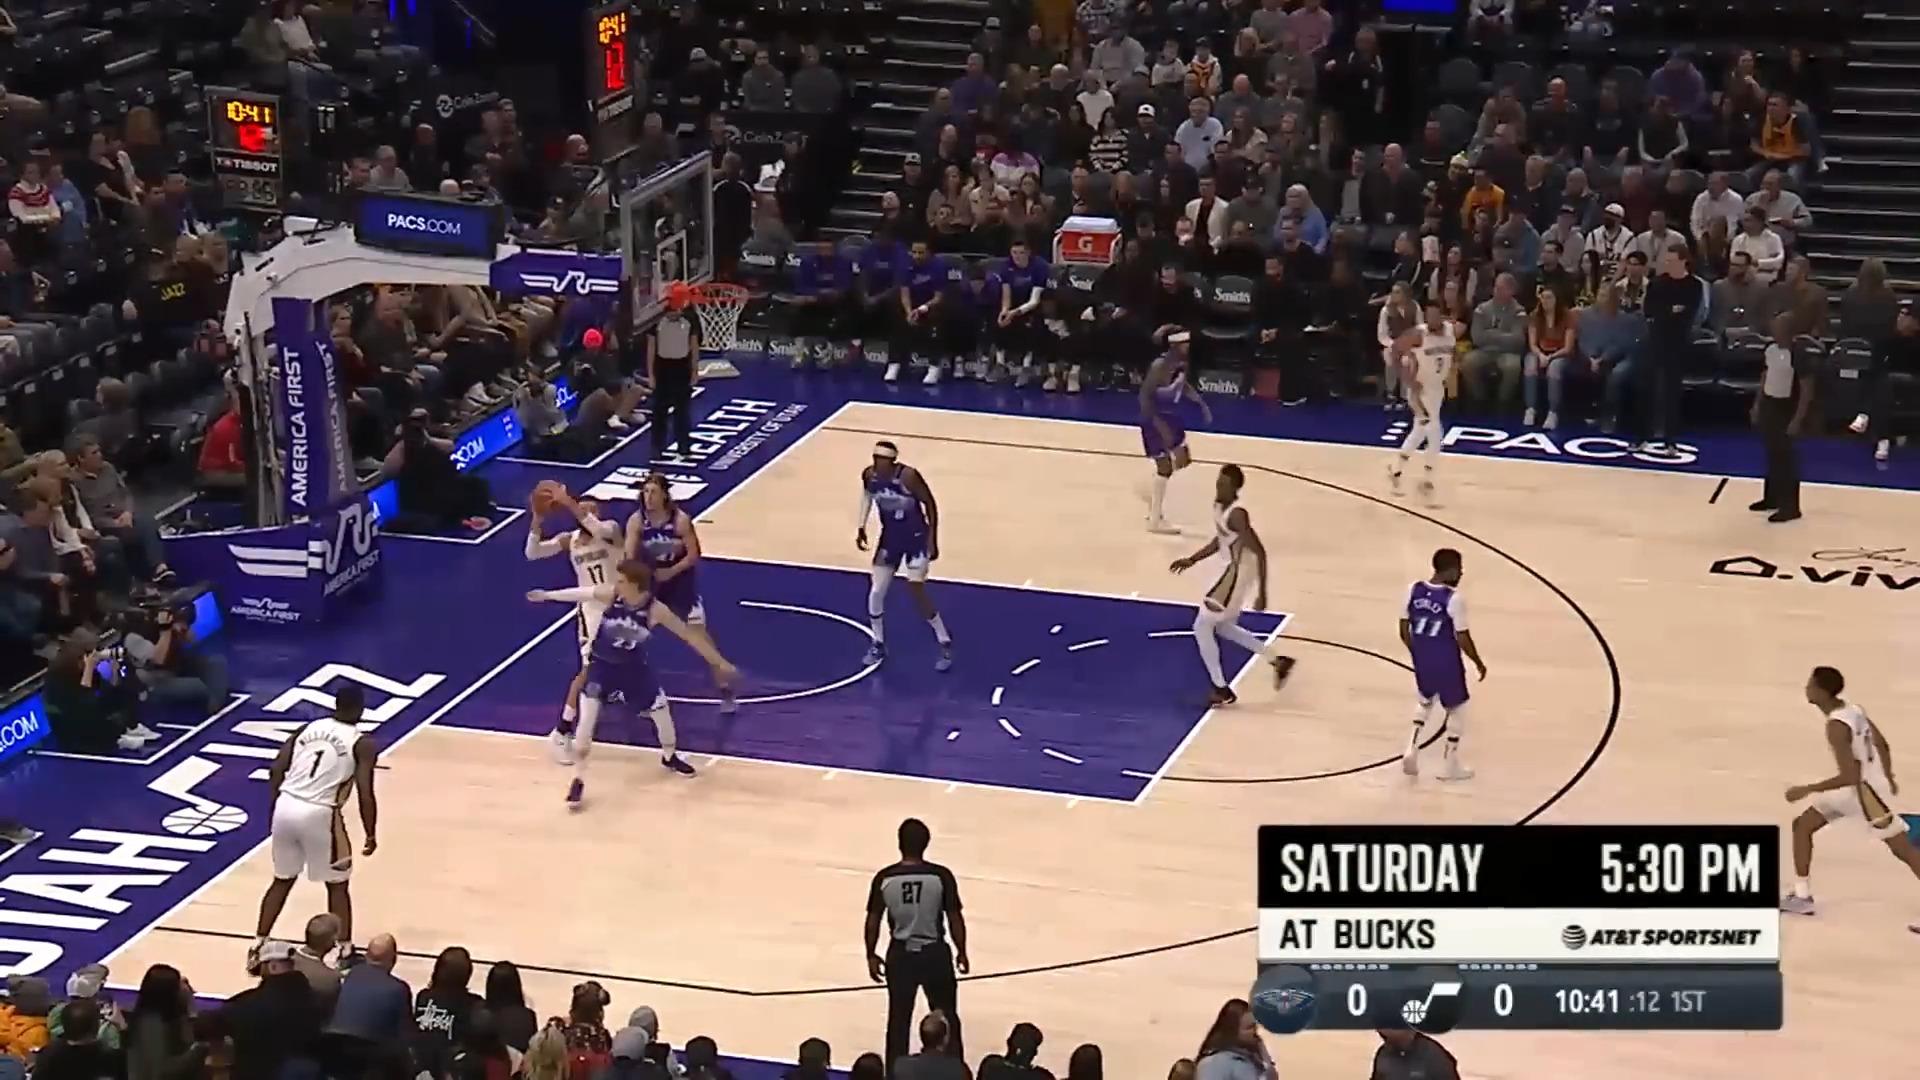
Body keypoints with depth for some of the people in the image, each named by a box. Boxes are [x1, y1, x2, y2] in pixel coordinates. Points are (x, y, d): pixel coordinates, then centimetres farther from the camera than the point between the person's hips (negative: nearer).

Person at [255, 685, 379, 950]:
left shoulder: (308, 728, 14)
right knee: (337, 886, 14)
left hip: (286, 808, 4)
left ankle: (258, 946, 24)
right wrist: (371, 835, 2)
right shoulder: (363, 744, 0)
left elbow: (276, 772, 10)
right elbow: (365, 793, -7)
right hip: (321, 815, -4)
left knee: (282, 880, 23)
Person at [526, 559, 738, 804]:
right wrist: (546, 594, 8)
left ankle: (669, 757, 43)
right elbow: (579, 594, -8)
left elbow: (689, 635, -18)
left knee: (662, 711, 12)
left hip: (634, 667, 1)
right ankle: (578, 781, 2)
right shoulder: (610, 595, -26)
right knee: (586, 721, -12)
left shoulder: (655, 610, -26)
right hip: (602, 665, -1)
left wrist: (719, 663, -14)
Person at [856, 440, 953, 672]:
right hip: (890, 537, 5)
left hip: (916, 537, -5)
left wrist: (932, 540, -15)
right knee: (876, 593, 1)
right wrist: (861, 527, 6)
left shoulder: (908, 476, -28)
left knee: (917, 593, -8)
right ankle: (878, 645, 22)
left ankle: (945, 645, 10)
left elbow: (930, 504, -16)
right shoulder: (869, 475, -13)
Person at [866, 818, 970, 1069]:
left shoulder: (884, 878, -10)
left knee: (898, 1020, 14)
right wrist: (961, 952, 6)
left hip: (900, 954, 1)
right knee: (947, 1019, 14)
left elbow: (873, 920, -3)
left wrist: (871, 956, 11)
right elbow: (955, 918, -8)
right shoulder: (941, 876, -14)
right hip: (935, 953, -1)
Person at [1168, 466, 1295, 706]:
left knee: (1202, 626, -1)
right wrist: (1192, 560, 16)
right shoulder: (1219, 505, 3)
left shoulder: (1237, 515, -27)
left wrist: (1261, 593, -29)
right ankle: (1277, 661, 32)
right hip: (1233, 569, 10)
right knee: (1223, 627, 24)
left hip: (1239, 572, -10)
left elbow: (1260, 552, -28)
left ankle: (1222, 689, 8)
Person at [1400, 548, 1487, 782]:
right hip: (1446, 663, -5)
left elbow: (1404, 631, 2)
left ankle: (1412, 748, 15)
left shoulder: (1414, 590, -5)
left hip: (1421, 660, 5)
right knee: (1456, 708, 16)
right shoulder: (1454, 599, -21)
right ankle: (1451, 764, 22)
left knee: (1425, 700, 31)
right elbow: (1463, 639, -16)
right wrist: (1478, 663, 0)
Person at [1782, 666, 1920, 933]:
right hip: (1855, 785, 10)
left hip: (1865, 789, -10)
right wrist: (1887, 778, 28)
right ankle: (1802, 896, 16)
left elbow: (1849, 777, -30)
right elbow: (1882, 744, 12)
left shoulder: (1836, 726, -27)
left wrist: (1807, 790, -23)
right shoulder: (1853, 709, 1)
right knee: (1802, 825, 12)